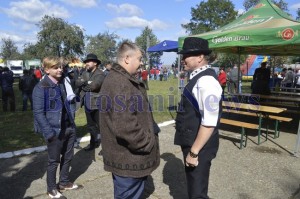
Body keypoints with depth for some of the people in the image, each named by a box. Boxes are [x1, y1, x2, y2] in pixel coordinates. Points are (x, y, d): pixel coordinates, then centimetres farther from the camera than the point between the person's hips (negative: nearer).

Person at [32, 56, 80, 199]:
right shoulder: (41, 88, -14)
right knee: (54, 160, 9)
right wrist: (49, 132, -20)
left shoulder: (62, 83, 8)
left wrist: (72, 122, 11)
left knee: (68, 157, 18)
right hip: (55, 130, -7)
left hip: (69, 128, 7)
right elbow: (38, 113, -15)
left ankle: (64, 182, 38)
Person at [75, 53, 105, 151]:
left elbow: (94, 85, -26)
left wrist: (83, 85, -8)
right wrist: (86, 82, -18)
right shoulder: (85, 73, 11)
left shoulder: (100, 74, -12)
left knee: (100, 125, 4)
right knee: (91, 125, 18)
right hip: (87, 104, 7)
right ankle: (94, 142, 34)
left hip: (97, 104, -7)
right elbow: (77, 83, 0)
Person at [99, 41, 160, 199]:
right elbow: (124, 126, -33)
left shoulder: (118, 79, 11)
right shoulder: (120, 84, -25)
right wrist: (148, 142, -17)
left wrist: (147, 138, 17)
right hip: (128, 157, -10)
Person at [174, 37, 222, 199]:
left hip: (198, 148, -9)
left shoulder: (206, 81, -24)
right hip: (192, 143, 9)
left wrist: (194, 152, -22)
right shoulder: (197, 78, 6)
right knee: (193, 186, 27)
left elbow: (209, 123, -29)